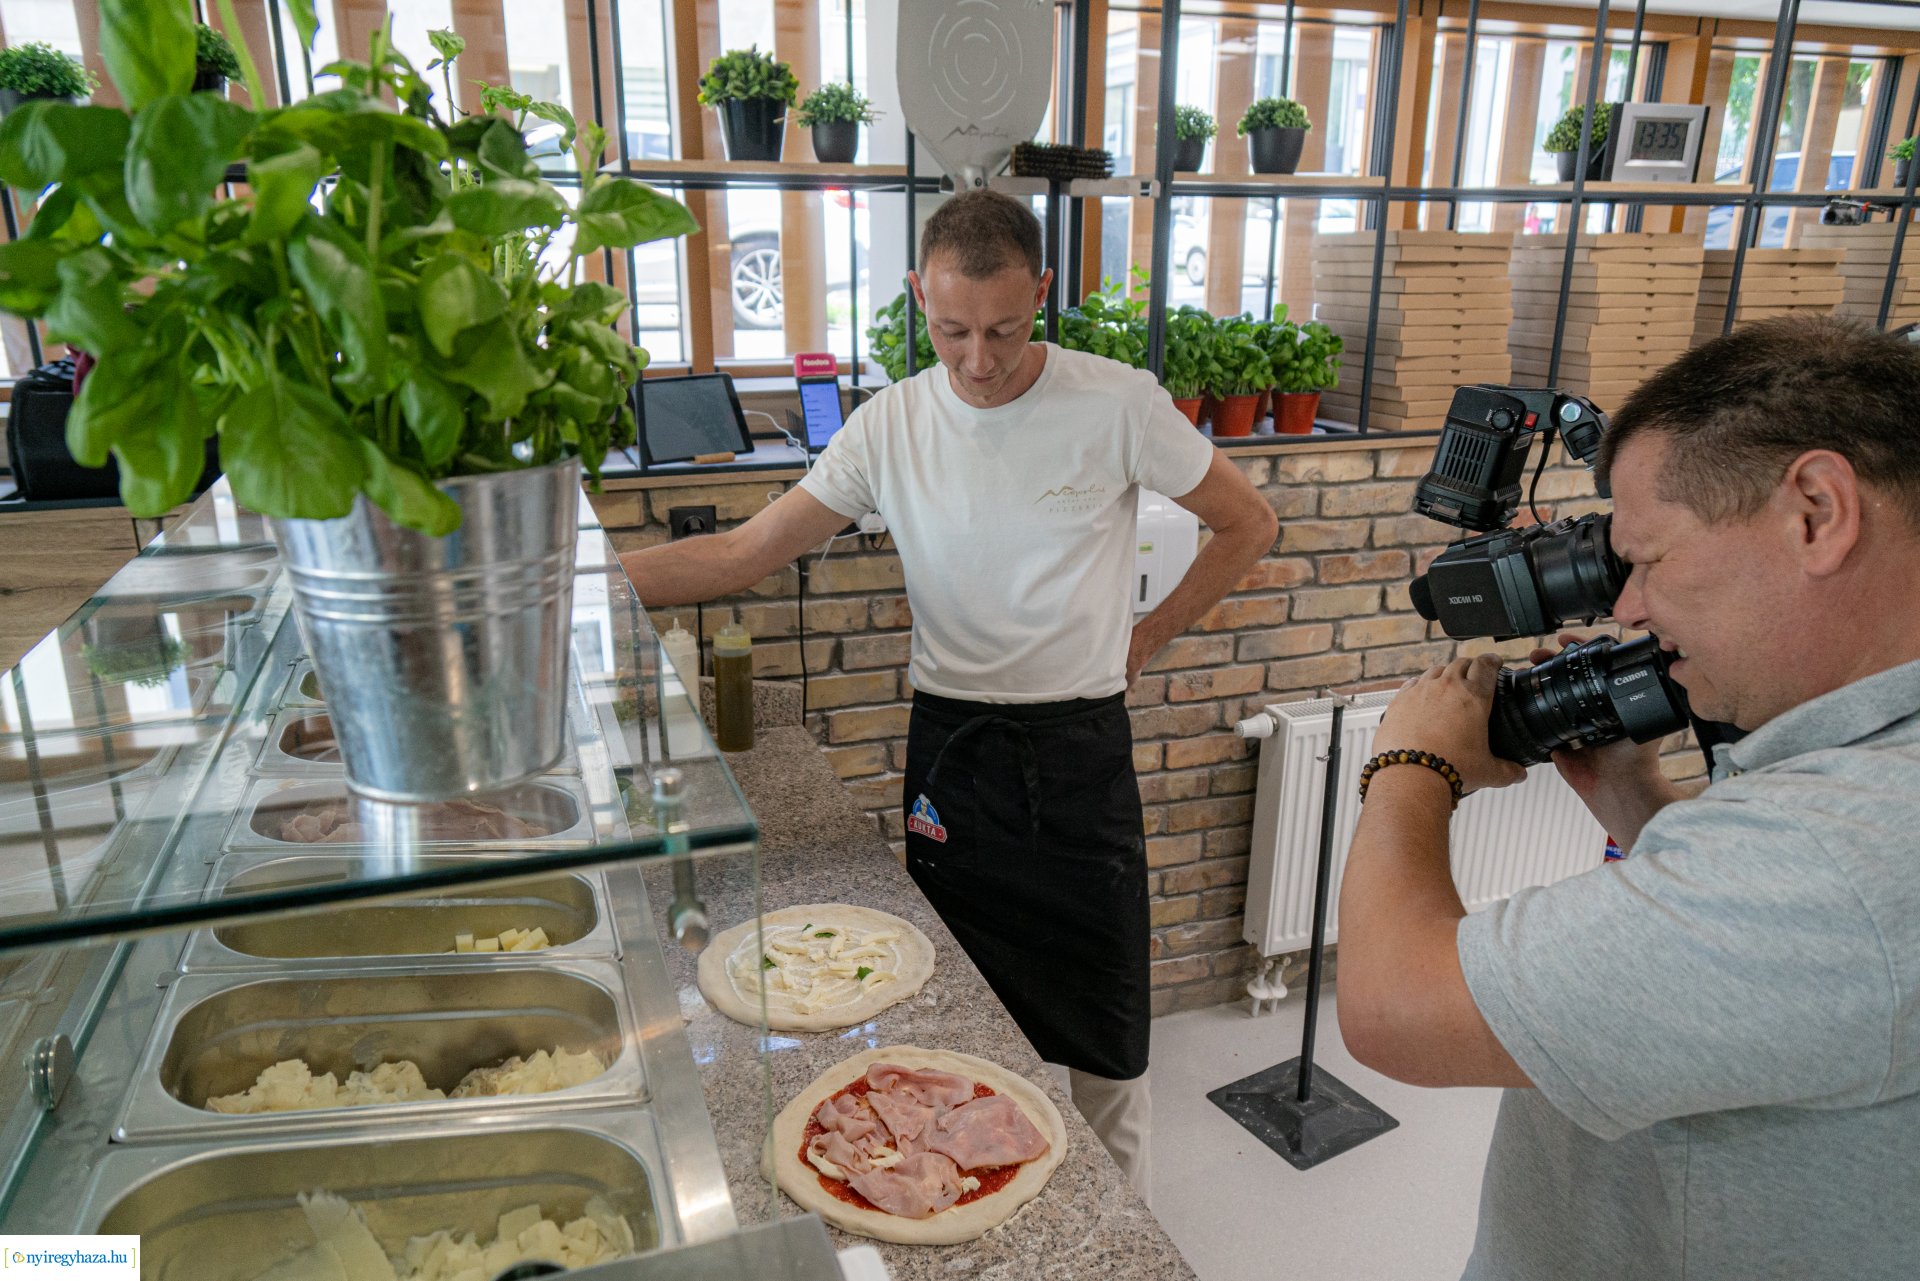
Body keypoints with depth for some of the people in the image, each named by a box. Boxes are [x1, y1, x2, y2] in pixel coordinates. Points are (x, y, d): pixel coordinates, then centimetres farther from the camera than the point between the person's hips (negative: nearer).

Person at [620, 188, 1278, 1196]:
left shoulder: (1117, 404, -9)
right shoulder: (891, 425, -3)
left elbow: (1247, 525, 3)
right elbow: (745, 553, -4)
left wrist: (1144, 639, 2)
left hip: (1081, 751, -1)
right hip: (950, 748, 2)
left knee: (1105, 1034, 9)